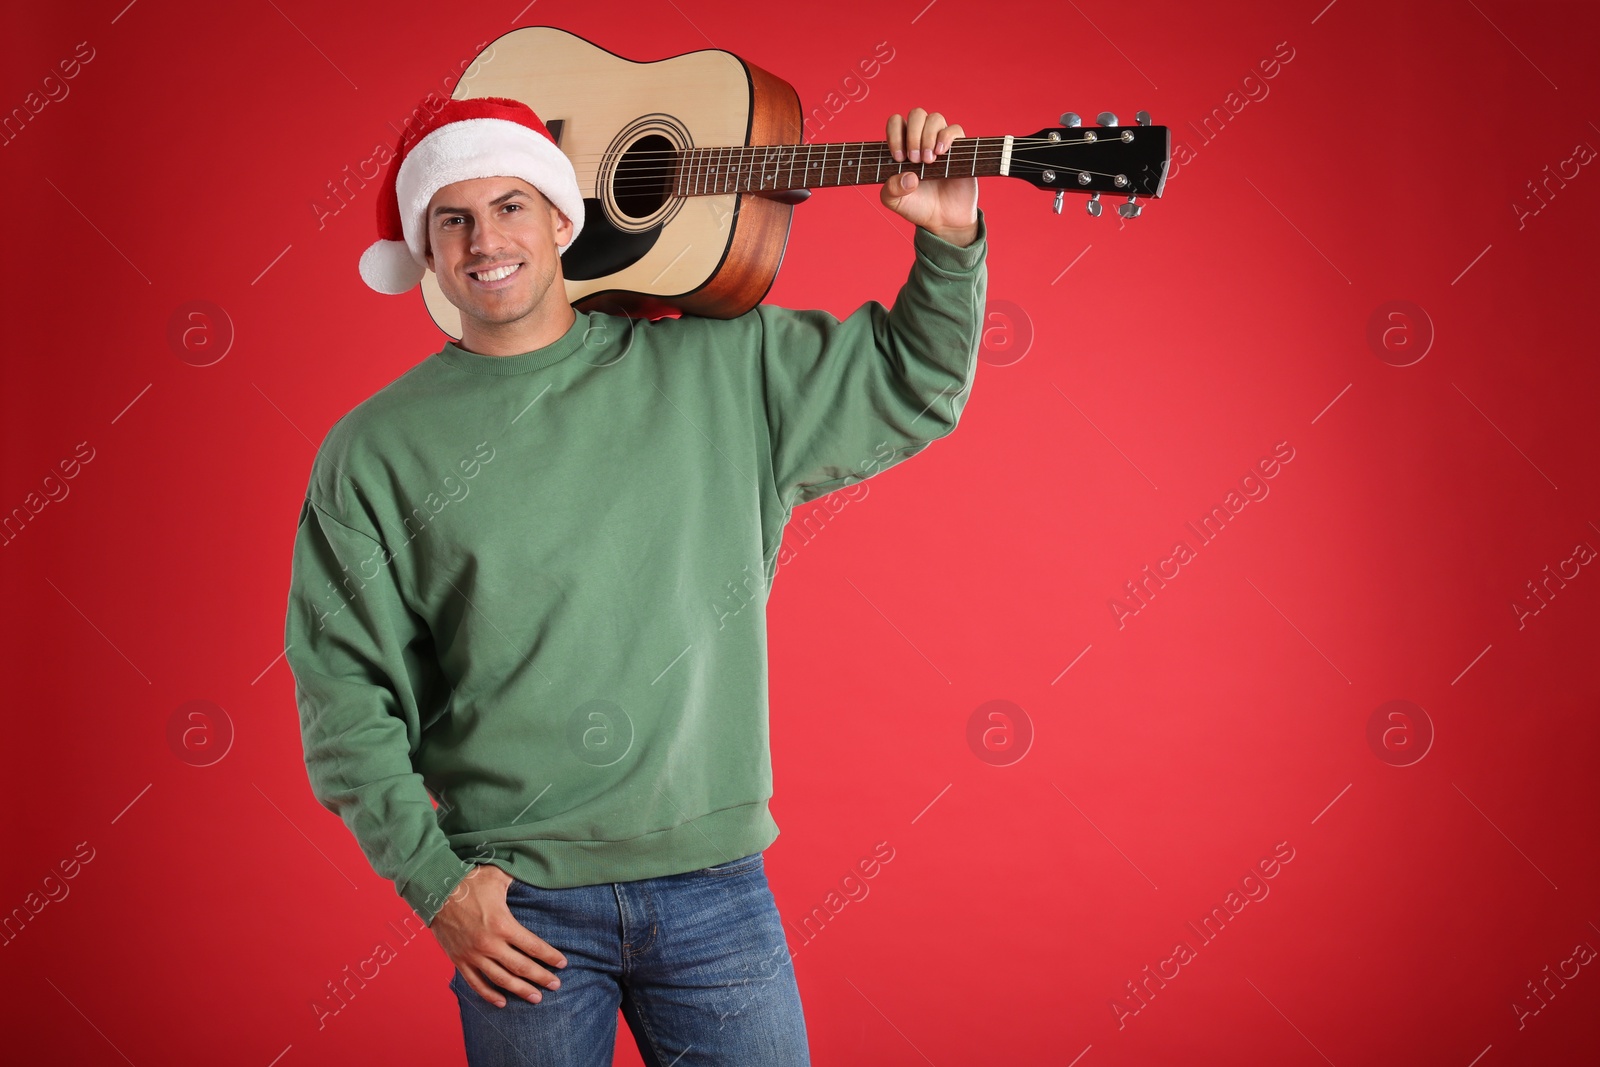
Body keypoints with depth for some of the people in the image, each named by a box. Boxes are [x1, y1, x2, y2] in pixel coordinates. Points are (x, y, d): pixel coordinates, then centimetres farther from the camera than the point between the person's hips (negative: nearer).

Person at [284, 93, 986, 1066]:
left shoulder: (721, 366, 4)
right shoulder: (376, 450, 0)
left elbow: (910, 389, 12)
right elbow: (344, 689, 0)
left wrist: (951, 240, -4)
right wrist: (432, 877, -6)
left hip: (713, 880, 1)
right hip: (513, 903, -1)